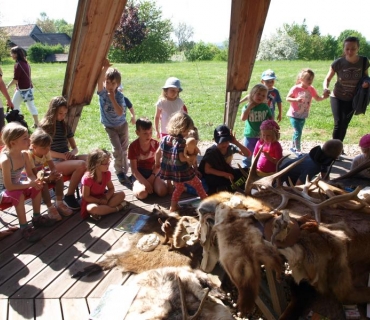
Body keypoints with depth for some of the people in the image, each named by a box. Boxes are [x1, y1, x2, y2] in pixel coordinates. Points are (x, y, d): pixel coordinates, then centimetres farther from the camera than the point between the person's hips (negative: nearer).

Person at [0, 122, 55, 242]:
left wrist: (35, 182, -25)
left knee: (37, 188, -7)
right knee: (18, 195, -33)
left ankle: (36, 218, 10)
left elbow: (30, 174, -2)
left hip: (16, 185, 8)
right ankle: (24, 227, -20)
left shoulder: (24, 154, -11)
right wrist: (30, 183, -32)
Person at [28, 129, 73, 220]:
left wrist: (54, 173, -35)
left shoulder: (46, 152, -10)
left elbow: (52, 167, -10)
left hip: (42, 173, 7)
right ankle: (50, 208, -23)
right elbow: (34, 174, -33)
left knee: (59, 178, -13)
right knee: (43, 184, -34)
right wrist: (48, 178, -47)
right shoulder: (30, 155, -30)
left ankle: (59, 203, -5)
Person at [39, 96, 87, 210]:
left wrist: (72, 153, -10)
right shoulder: (45, 126, -2)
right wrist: (63, 156, -20)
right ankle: (69, 196, -17)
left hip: (67, 158, 6)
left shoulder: (65, 126, 15)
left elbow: (75, 147, 14)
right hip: (53, 162, -5)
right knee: (81, 164, -34)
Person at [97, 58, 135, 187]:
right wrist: (104, 68, -55)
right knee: (117, 150, -10)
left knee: (124, 149, 9)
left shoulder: (119, 96, -17)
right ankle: (120, 173, 3)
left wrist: (112, 98, -32)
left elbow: (120, 112, -29)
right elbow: (99, 81, -40)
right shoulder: (102, 93, -18)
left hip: (122, 125, 1)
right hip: (110, 127, -1)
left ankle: (124, 172, 25)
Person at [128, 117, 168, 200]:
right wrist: (145, 183, -23)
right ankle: (136, 186, 1)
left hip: (153, 173, 2)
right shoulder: (133, 146, -13)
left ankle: (151, 186, 4)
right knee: (142, 194, -31)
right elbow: (134, 169, -13)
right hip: (139, 174, -2)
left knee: (163, 191, -25)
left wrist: (151, 178, -15)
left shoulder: (155, 144, -4)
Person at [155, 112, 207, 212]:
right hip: (183, 171, -7)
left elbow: (158, 152, 8)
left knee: (178, 188, 28)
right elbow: (182, 158, -28)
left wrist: (157, 164, 22)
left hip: (172, 171, 7)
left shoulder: (165, 139, 0)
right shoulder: (181, 142, -22)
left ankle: (173, 207, 27)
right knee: (198, 185, 15)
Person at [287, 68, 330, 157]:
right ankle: (298, 151, 0)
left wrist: (323, 97, -20)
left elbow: (317, 98, 0)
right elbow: (287, 98, -12)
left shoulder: (311, 89, -4)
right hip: (294, 115, -5)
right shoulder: (295, 88, -17)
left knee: (297, 132, 17)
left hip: (303, 115, 6)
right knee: (298, 132, -10)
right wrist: (296, 99, -30)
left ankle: (293, 147, 35)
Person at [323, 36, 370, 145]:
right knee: (338, 124, -15)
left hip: (352, 99, 3)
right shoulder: (338, 63, -21)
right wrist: (326, 88, -34)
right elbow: (327, 79, -12)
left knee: (345, 125, 14)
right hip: (337, 97, -3)